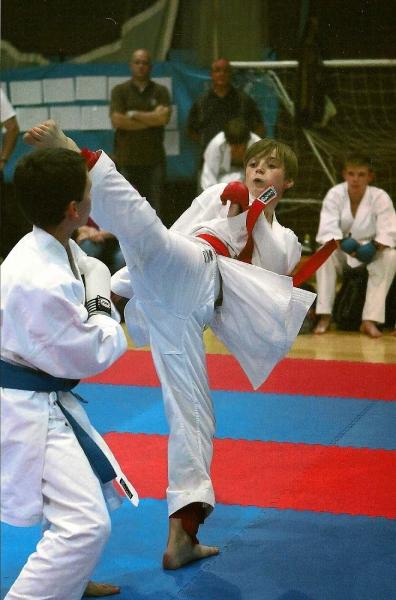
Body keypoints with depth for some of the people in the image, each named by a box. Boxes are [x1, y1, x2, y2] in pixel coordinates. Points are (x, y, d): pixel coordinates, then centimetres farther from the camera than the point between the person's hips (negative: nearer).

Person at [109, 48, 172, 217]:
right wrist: (152, 118, -5)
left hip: (153, 160, 1)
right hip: (126, 160, -1)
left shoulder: (160, 91, 9)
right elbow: (117, 120, -8)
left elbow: (165, 117, -7)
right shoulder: (120, 91, 6)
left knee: (154, 208, 0)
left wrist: (133, 114, -5)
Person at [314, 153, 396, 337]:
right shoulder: (335, 194, -14)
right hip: (343, 254, 0)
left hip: (371, 255, 0)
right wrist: (343, 244, -43)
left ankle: (370, 320, -30)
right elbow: (328, 228, -23)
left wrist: (374, 247, -41)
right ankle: (325, 316, -24)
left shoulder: (380, 197, -16)